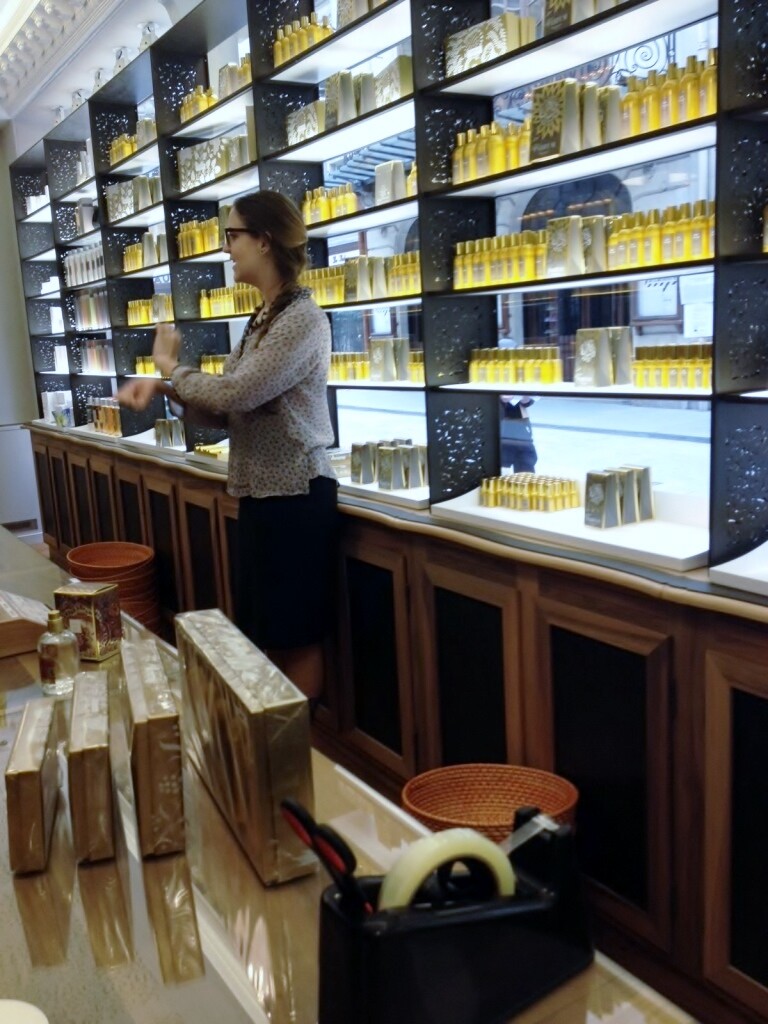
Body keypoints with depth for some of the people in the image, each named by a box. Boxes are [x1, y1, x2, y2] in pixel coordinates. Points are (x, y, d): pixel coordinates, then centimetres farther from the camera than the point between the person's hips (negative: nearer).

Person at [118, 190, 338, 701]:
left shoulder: (303, 318, -16)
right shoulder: (263, 319, 14)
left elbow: (234, 394, -22)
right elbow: (230, 405, 11)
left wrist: (171, 367, -5)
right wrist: (162, 387, -3)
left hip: (294, 495, -10)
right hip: (261, 491, 10)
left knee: (295, 639, 3)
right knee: (265, 635, 18)